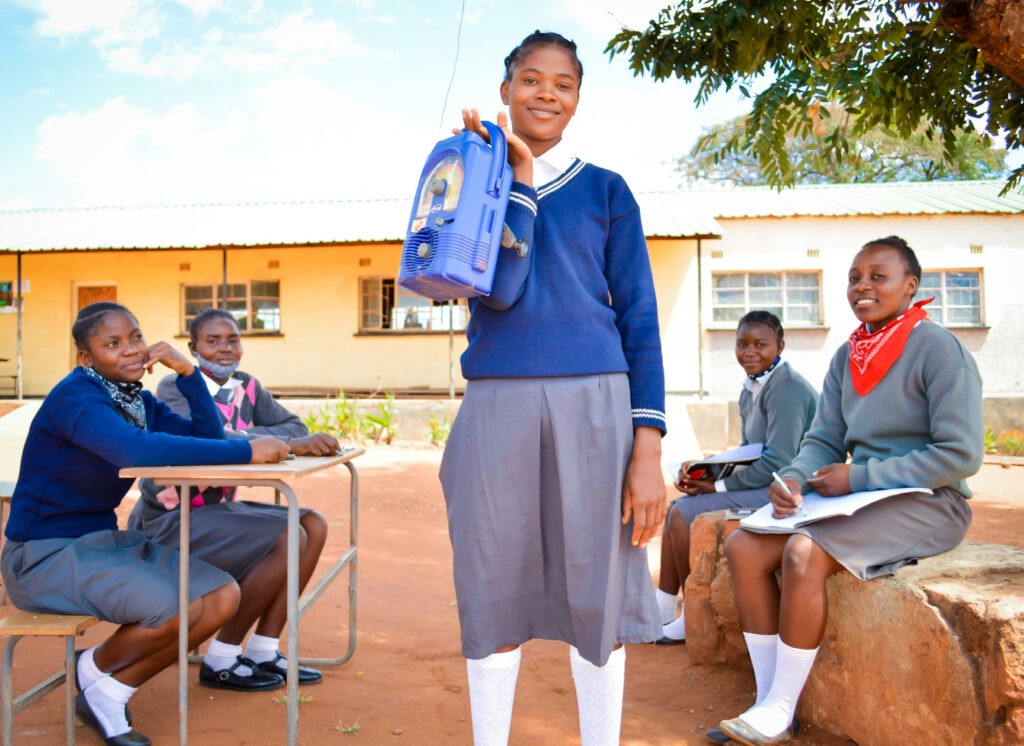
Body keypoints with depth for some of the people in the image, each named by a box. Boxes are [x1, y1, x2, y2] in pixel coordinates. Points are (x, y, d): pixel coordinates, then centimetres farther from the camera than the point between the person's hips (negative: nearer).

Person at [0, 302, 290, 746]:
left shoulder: (138, 400, 7)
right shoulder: (75, 396, -20)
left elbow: (209, 437, 3)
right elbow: (136, 450, -38)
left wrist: (187, 371, -8)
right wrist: (246, 452, -37)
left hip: (106, 539, 9)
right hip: (44, 555, -9)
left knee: (223, 598, -5)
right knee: (180, 609, -27)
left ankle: (110, 692, 8)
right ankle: (96, 670, 5)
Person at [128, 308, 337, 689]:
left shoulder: (247, 388, 7)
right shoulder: (175, 387, -14)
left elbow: (295, 426, -3)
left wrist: (276, 438, -25)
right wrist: (289, 444, -39)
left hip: (217, 508, 8)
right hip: (171, 521, -8)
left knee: (314, 527, -4)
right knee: (287, 540, -22)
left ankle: (263, 652, -1)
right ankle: (221, 660, -8)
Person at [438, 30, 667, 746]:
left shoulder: (606, 191, 9)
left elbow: (640, 319, 4)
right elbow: (500, 290, -5)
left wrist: (648, 449, -5)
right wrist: (519, 176, -8)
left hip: (594, 405, 0)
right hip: (496, 408, 1)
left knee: (597, 595, 4)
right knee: (495, 597, 7)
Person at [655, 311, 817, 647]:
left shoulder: (785, 388, -18)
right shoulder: (750, 390, 12)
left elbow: (779, 462, -24)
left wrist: (717, 486, -16)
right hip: (763, 484, 10)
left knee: (684, 514, -16)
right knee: (676, 509, 8)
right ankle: (661, 613, 9)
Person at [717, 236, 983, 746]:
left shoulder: (938, 349, -11)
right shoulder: (846, 358, 12)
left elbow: (961, 455, -17)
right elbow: (823, 440, 12)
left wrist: (860, 477, -18)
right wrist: (794, 477, -12)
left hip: (927, 504, -8)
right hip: (863, 499, 8)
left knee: (803, 552, -30)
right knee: (743, 546, -10)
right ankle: (767, 700, -6)